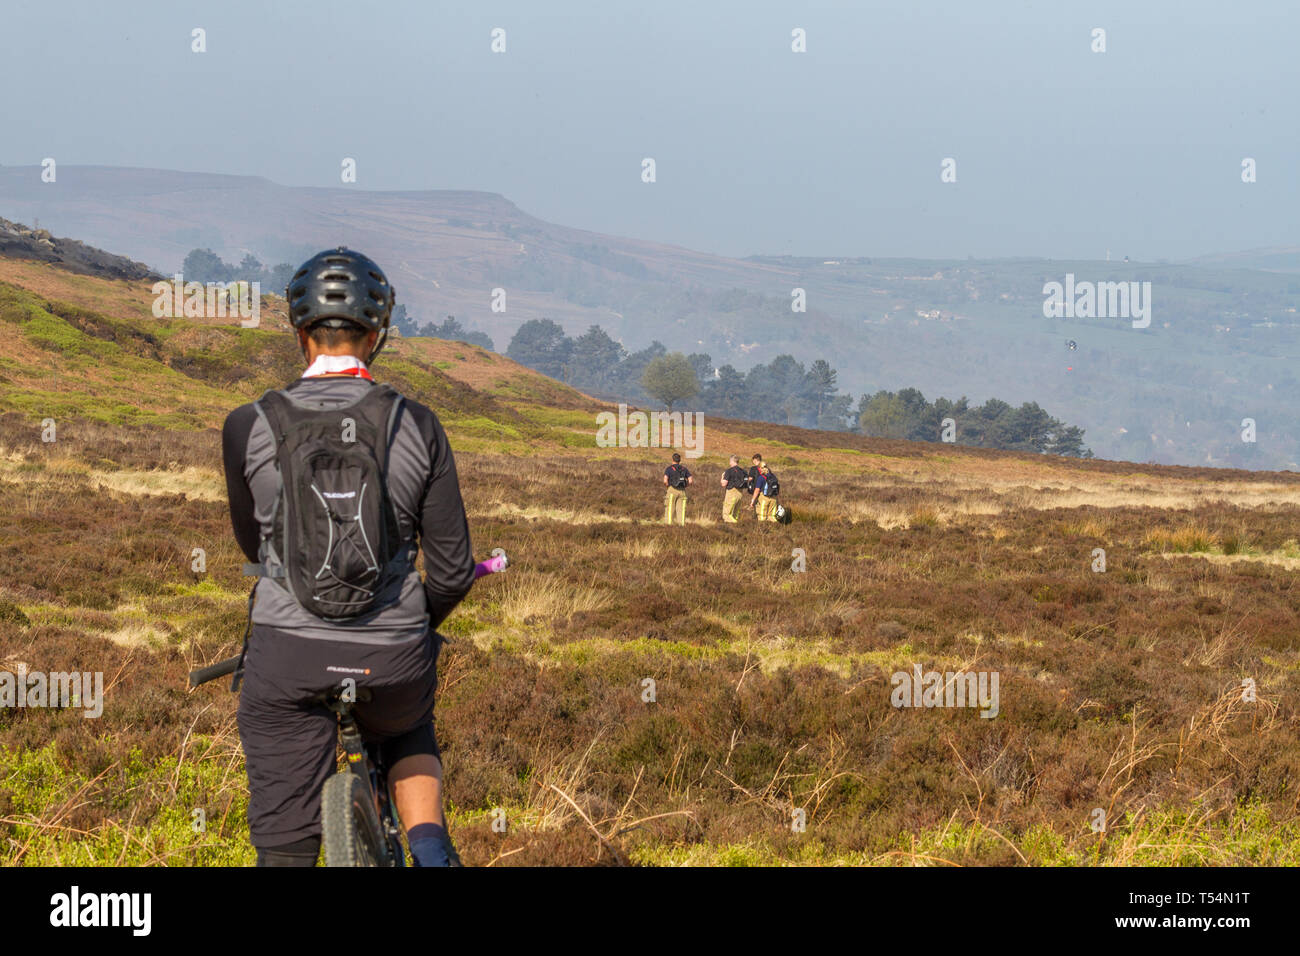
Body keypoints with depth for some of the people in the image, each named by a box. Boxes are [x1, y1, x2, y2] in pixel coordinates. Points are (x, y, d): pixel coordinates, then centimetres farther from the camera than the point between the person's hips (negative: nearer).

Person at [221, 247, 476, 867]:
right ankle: (432, 853, 13)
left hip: (287, 656, -1)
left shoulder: (249, 428, -3)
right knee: (407, 734, 36)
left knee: (285, 847, 6)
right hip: (393, 662, 2)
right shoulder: (416, 427, -2)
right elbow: (453, 571, 1)